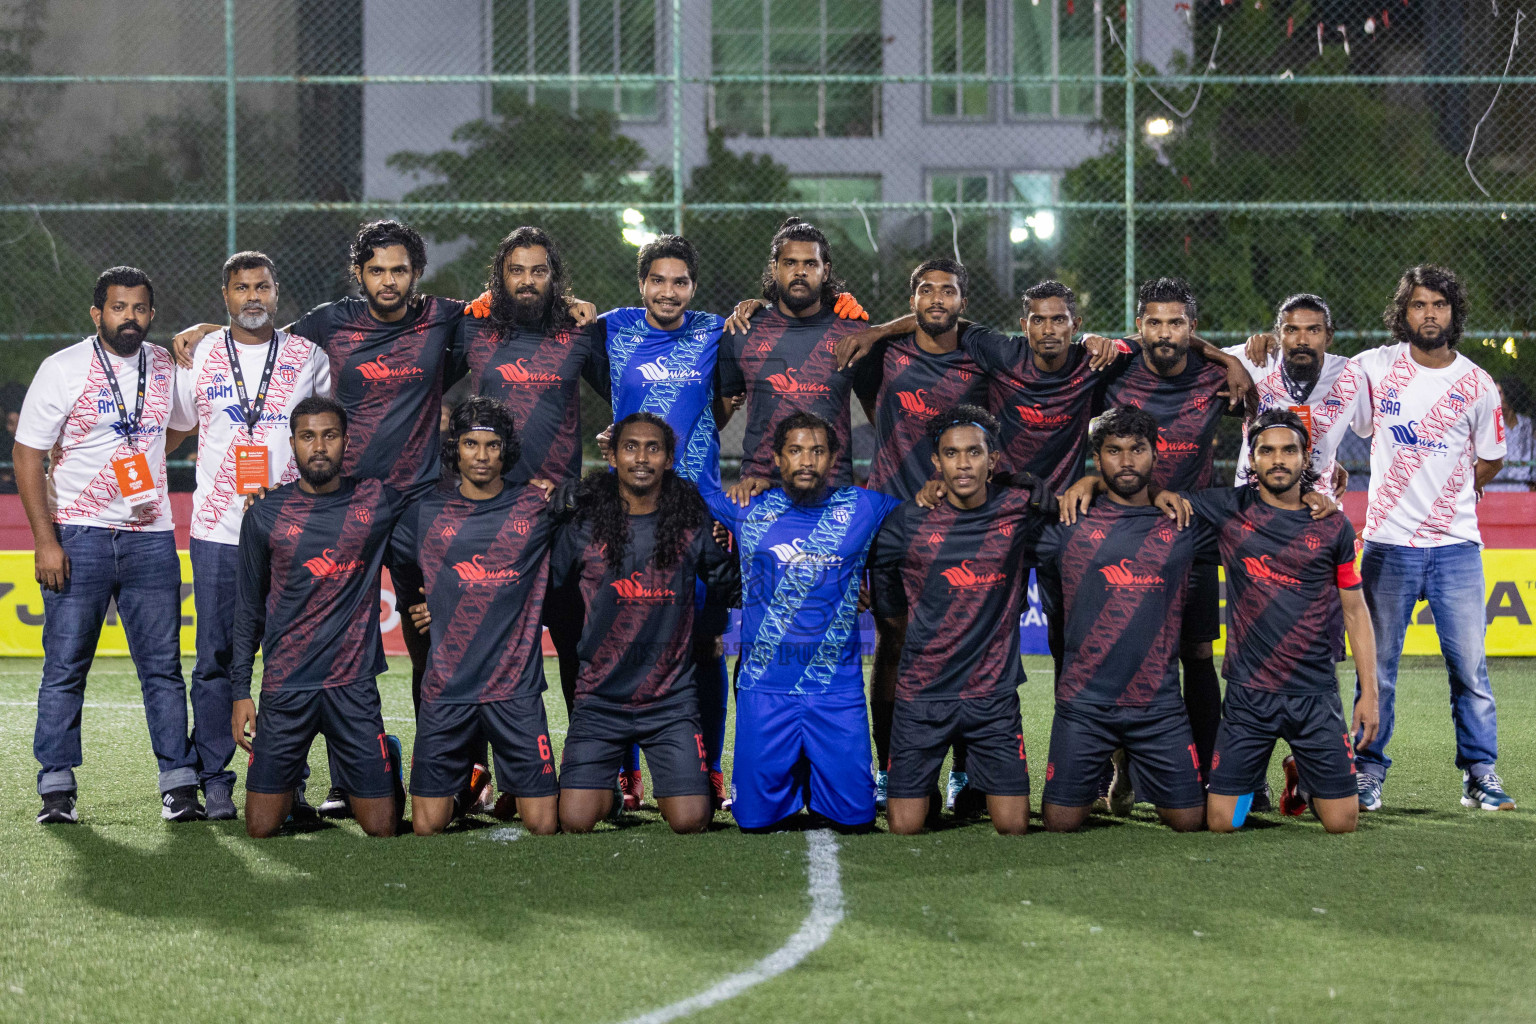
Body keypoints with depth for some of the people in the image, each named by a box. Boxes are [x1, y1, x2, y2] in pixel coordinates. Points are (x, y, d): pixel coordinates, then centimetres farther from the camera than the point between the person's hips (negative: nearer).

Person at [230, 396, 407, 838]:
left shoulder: (378, 501, 1)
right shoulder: (266, 515, 3)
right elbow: (248, 608, 9)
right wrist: (240, 690, 4)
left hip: (354, 684, 0)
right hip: (285, 686, 0)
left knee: (382, 829, -1)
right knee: (260, 830, 0)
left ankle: (389, 758, 32)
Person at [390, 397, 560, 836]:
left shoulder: (536, 506, 2)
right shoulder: (427, 512, 5)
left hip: (517, 688, -1)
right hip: (446, 689, 1)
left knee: (544, 826, -5)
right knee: (427, 827, -1)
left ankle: (513, 792, 26)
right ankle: (462, 790, 29)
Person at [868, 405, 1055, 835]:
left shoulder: (1020, 511, -3)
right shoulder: (907, 521, -4)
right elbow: (886, 598, 14)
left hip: (995, 694, 1)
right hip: (921, 695, -1)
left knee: (1013, 827, -2)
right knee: (905, 829, -2)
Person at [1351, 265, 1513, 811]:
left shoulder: (1477, 385, 3)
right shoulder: (1376, 367, 1)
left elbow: (1489, 463, 13)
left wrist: (1444, 496, 8)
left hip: (1456, 546, 1)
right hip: (1388, 544, 0)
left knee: (1470, 666, -1)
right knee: (1377, 668, 3)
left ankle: (1480, 773, 8)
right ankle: (1368, 772, 12)